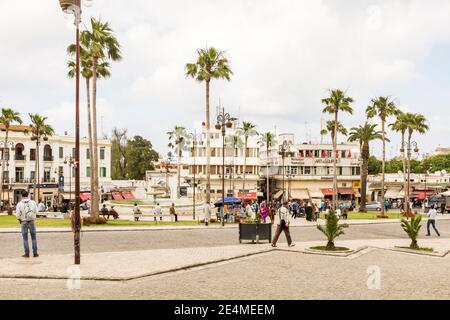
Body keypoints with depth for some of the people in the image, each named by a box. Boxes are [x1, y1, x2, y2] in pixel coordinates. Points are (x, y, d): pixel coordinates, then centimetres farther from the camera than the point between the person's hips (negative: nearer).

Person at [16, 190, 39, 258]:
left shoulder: (19, 204, -9)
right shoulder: (33, 202, -4)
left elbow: (17, 215, -9)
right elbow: (36, 211, 6)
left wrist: (19, 219, 11)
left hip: (24, 222, -1)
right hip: (32, 221, 1)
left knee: (25, 238, 8)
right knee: (33, 238, 10)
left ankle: (27, 253, 8)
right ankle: (35, 253, 10)